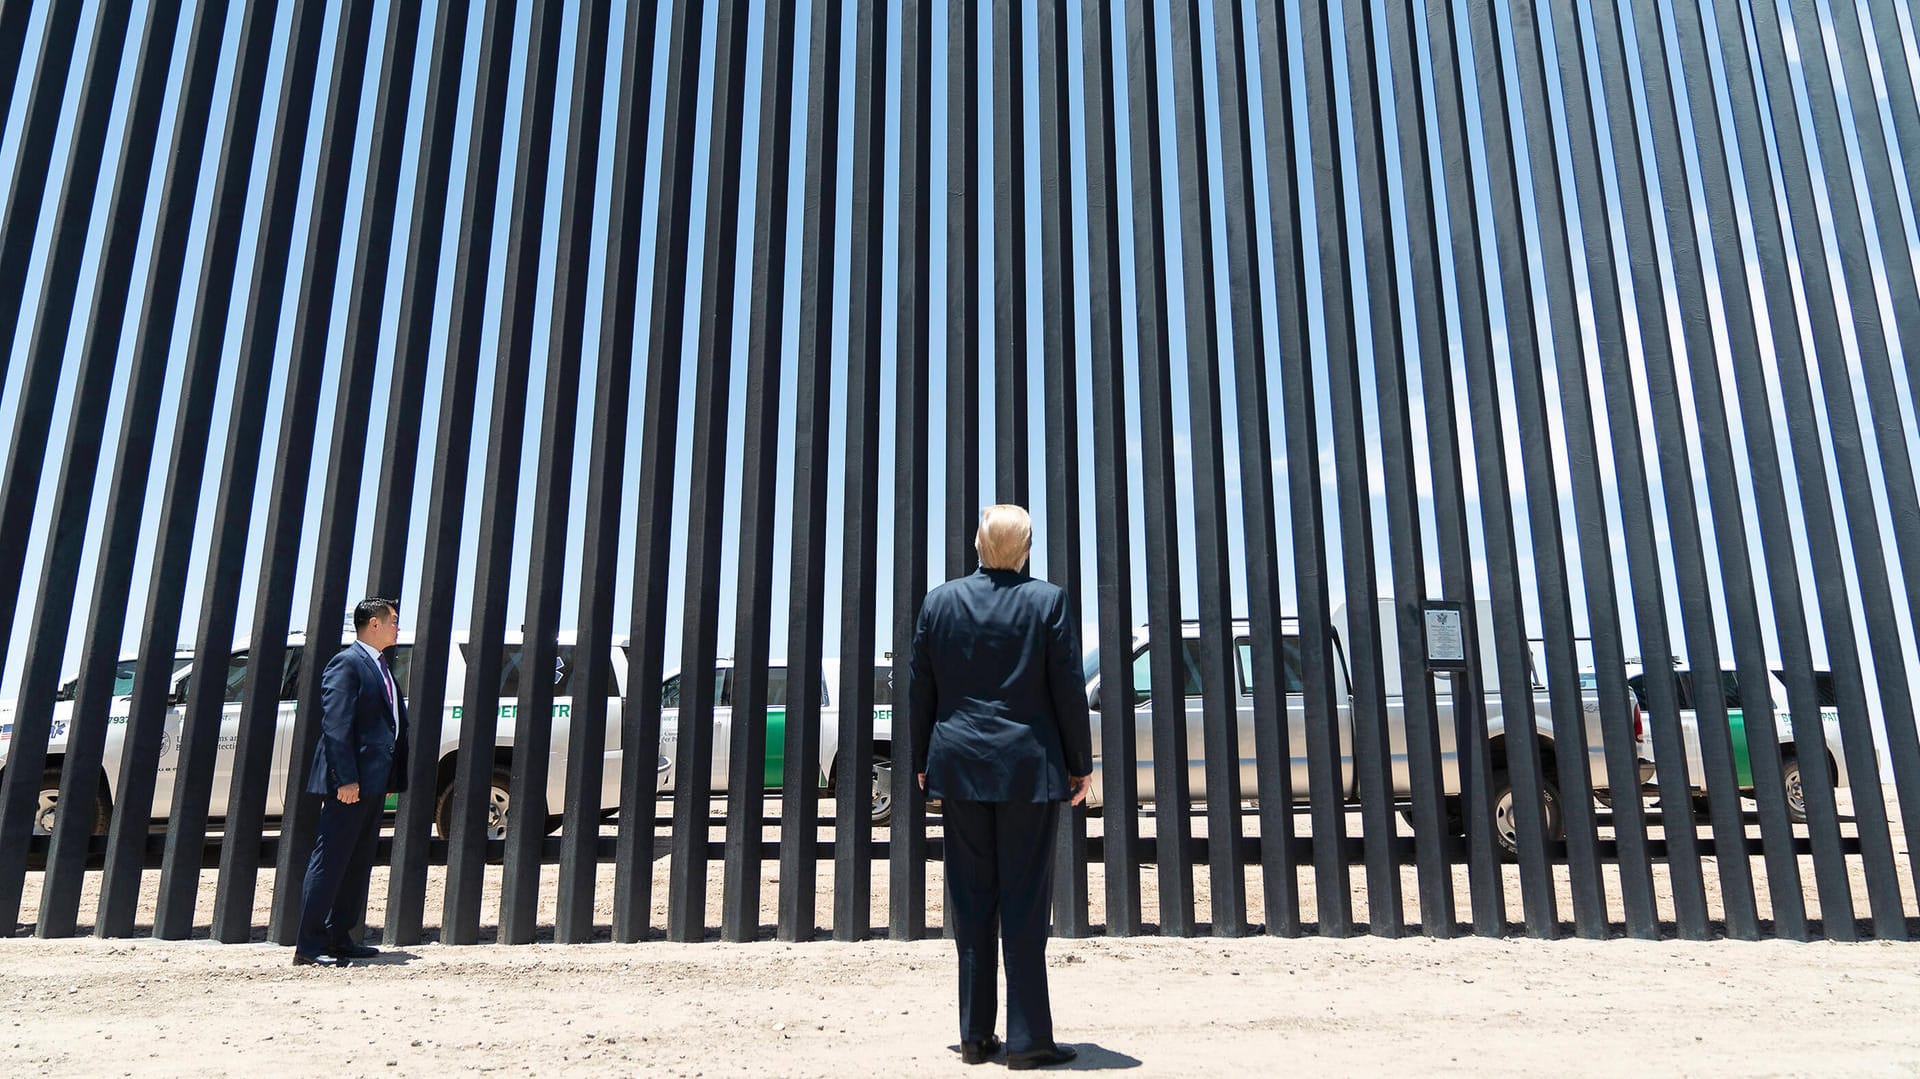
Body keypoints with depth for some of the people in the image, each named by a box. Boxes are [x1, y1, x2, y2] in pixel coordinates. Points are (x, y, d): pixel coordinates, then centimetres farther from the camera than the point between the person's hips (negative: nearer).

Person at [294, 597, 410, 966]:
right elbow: (335, 725, -17)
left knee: (357, 865, 13)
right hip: (351, 782, -9)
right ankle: (309, 946, 1)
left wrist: (391, 780, 16)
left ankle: (339, 938, 21)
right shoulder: (347, 663, -10)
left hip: (374, 783, 10)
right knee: (330, 862, -5)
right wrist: (345, 779, -22)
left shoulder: (380, 667, 19)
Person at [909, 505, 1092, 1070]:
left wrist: (923, 762, 15)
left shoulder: (939, 601, 3)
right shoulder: (1049, 601, -5)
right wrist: (1080, 764, 5)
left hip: (959, 768, 3)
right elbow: (1068, 691, -4)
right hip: (1028, 768, -2)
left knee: (971, 904, 9)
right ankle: (1028, 1039, 7)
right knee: (1025, 904, 3)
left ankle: (976, 1035, 16)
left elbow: (920, 691, 6)